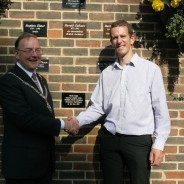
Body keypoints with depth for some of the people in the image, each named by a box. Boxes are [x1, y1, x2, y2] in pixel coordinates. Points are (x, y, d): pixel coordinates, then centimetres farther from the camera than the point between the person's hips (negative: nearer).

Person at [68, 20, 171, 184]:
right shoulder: (107, 73, 8)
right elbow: (97, 107, 7)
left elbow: (161, 110, -4)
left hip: (139, 141, -3)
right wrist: (77, 121, -9)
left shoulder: (151, 69, -2)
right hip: (109, 139, 3)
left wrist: (159, 144, -8)